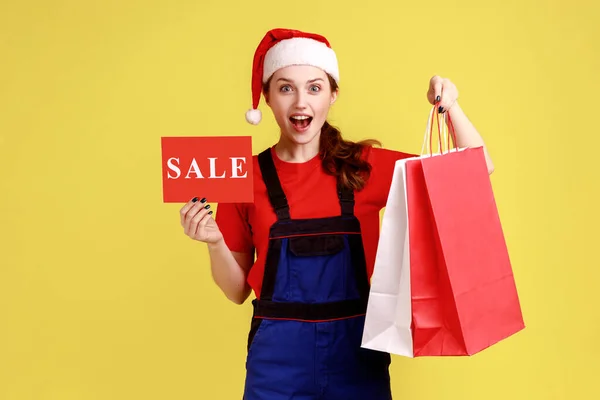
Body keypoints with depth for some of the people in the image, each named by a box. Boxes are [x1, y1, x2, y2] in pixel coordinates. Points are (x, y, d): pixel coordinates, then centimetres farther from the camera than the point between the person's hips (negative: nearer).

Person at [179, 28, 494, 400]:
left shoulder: (366, 166, -2)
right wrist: (215, 242, -11)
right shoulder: (247, 177, -2)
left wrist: (451, 107, -11)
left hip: (357, 349, 1)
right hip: (279, 356, 0)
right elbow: (238, 291, 6)